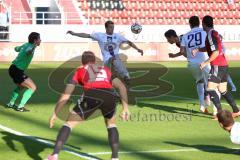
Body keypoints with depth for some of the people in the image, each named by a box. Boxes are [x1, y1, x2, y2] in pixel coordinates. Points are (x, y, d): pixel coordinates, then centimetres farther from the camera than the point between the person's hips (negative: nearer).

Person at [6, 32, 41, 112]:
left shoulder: (26, 45, 10)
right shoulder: (30, 46, -16)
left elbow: (16, 49, 31)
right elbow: (28, 51, -43)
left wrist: (17, 47, 55)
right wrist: (33, 48, -66)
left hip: (13, 69, 10)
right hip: (17, 71, -10)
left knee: (21, 86, 32)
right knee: (32, 87, -4)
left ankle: (11, 103, 37)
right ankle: (20, 107, -6)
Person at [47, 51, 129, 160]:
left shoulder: (79, 71, 29)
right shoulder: (106, 69, 36)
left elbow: (66, 94, 25)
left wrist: (55, 114, 28)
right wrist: (125, 107, 28)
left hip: (91, 95, -2)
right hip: (110, 95, 2)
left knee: (69, 124, 14)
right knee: (111, 124, 30)